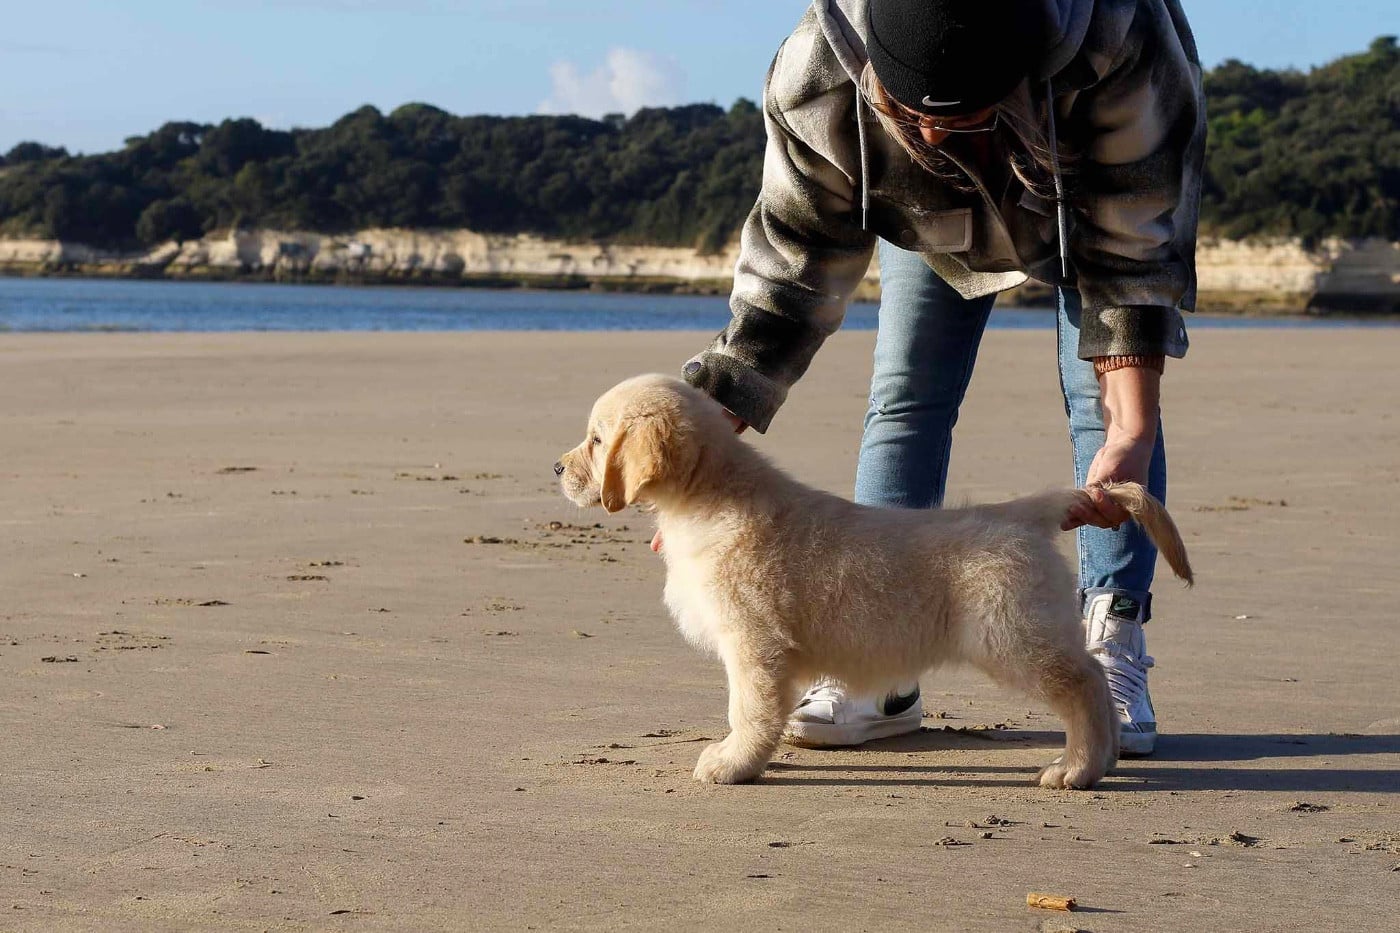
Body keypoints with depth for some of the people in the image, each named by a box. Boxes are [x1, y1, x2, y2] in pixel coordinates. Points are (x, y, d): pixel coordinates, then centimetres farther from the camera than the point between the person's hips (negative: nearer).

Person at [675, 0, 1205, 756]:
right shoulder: (815, 82, -40)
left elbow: (1133, 250, -36)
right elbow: (791, 269, -28)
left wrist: (1132, 430, -43)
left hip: (1095, 195, -2)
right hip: (932, 214, 2)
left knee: (1104, 401, -12)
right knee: (903, 400, -6)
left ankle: (1112, 653, -5)